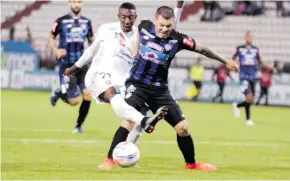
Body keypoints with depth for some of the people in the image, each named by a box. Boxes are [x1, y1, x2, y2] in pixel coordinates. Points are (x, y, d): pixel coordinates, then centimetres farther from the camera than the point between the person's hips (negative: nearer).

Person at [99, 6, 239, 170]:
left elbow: (203, 50, 1)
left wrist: (226, 62, 10)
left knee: (183, 127, 2)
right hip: (137, 84, -2)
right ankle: (109, 160, -23)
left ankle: (191, 164, 23)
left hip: (159, 89, 2)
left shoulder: (177, 39, -12)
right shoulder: (144, 27, -10)